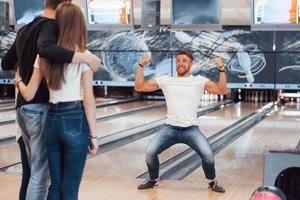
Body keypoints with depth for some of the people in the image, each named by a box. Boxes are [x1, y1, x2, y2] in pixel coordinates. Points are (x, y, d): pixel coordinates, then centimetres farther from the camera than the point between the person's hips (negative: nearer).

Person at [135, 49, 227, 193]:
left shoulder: (199, 81, 2)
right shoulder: (166, 80, 6)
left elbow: (222, 90, -8)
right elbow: (140, 87, 5)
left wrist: (221, 69, -17)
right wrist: (141, 66, -4)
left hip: (191, 129, -2)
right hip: (170, 129, 2)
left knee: (207, 154, -23)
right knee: (150, 152, -16)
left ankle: (212, 182, 6)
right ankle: (152, 180, 15)